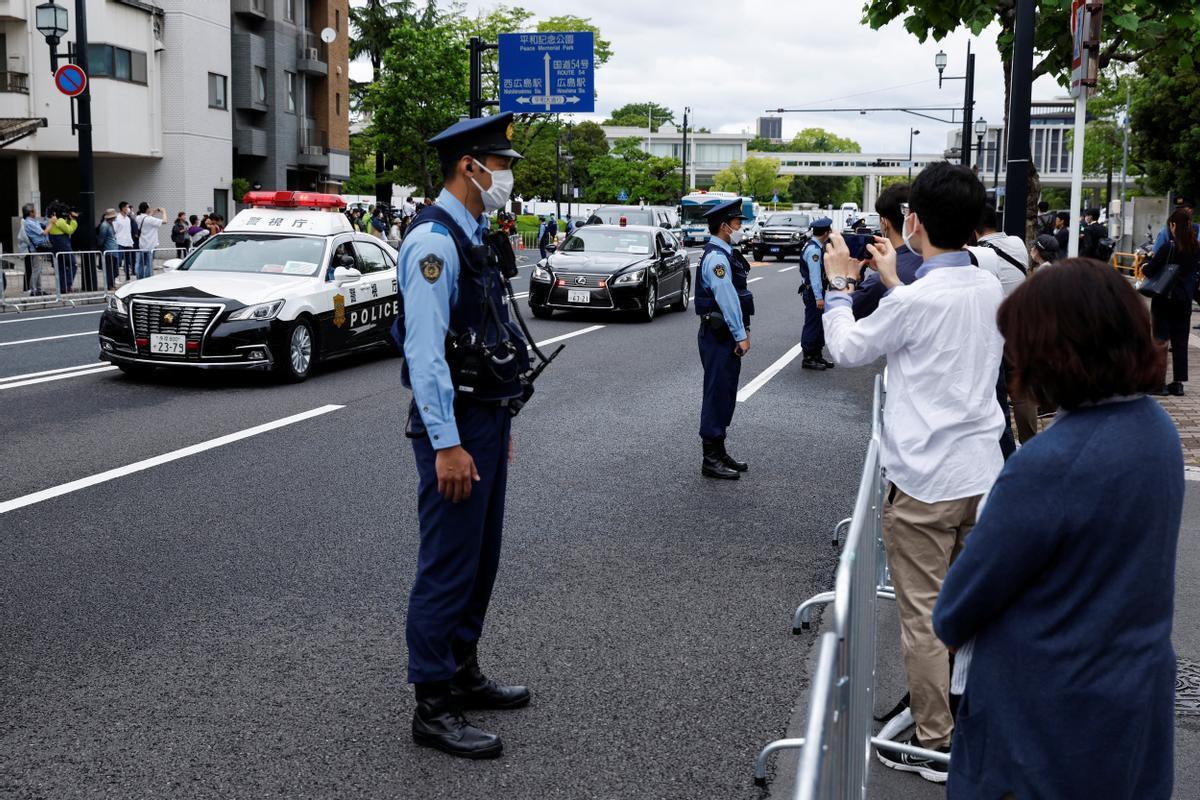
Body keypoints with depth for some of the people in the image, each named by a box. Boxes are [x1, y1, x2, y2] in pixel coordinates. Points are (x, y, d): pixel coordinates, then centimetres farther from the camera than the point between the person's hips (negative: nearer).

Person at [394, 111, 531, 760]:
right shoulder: (434, 241, -17)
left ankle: (463, 674, 31)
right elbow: (425, 350, -22)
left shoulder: (472, 238, 13)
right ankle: (433, 707, 7)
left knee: (480, 559, 18)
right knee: (449, 565, -3)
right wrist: (447, 445, -25)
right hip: (455, 423, -10)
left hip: (488, 419, 10)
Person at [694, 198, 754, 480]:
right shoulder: (716, 258, -17)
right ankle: (711, 459, 1)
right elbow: (727, 300, -21)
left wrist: (743, 329, 11)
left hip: (727, 336, 10)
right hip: (719, 336, -10)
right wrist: (741, 336, -20)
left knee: (725, 394, 16)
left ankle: (719, 451, 25)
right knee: (717, 394, -5)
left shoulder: (726, 255, 14)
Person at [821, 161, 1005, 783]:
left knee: (922, 618, 4)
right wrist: (893, 282, 23)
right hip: (982, 474, 8)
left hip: (925, 482, -7)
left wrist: (840, 284, 9)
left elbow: (849, 351, -4)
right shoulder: (991, 289, 4)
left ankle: (934, 746, 14)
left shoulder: (917, 300, -19)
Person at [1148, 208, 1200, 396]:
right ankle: (1178, 382, 12)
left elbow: (1150, 271, -15)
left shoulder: (1168, 248, -16)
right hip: (1185, 301, 5)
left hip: (1164, 299, -5)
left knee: (1160, 339, 2)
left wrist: (1147, 264, 4)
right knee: (1180, 341, 10)